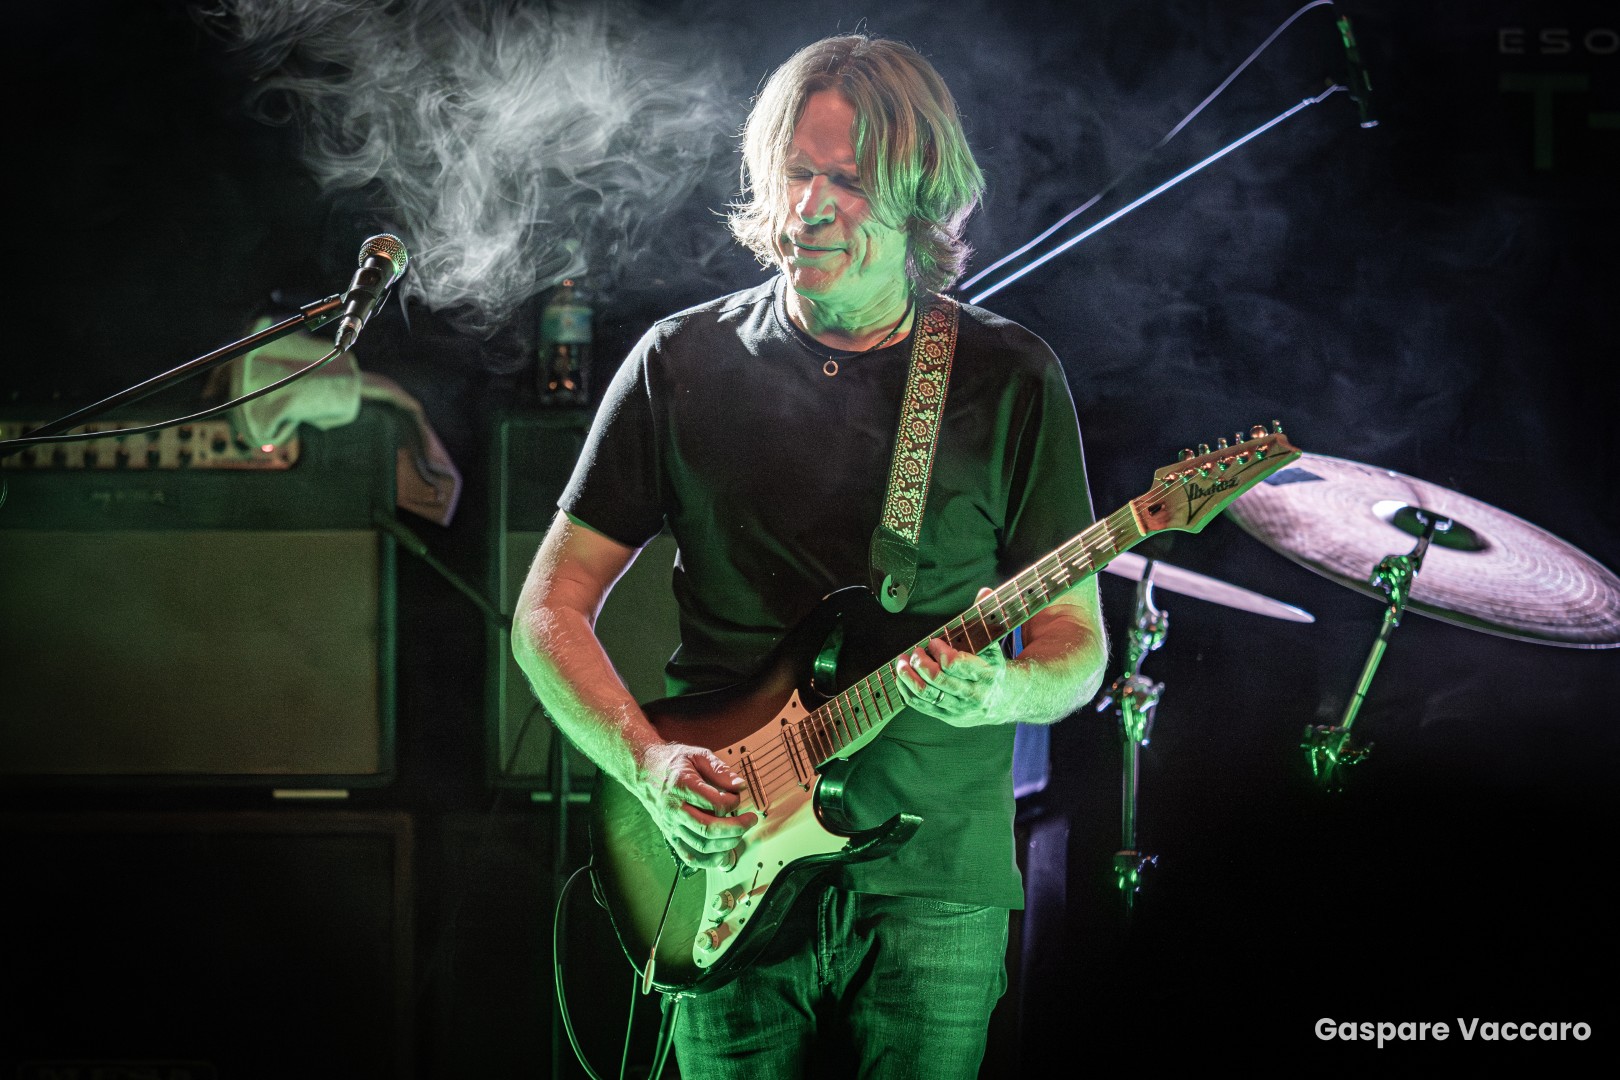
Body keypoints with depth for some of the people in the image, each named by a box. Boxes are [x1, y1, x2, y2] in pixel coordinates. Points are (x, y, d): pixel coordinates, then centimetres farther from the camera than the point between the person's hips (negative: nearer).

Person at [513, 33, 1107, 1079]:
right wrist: (648, 761, -11)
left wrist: (998, 694, -19)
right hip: (727, 880, 1)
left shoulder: (1010, 380, 0)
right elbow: (550, 611, 5)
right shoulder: (686, 363, 2)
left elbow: (1079, 648, 3)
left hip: (932, 882, -1)